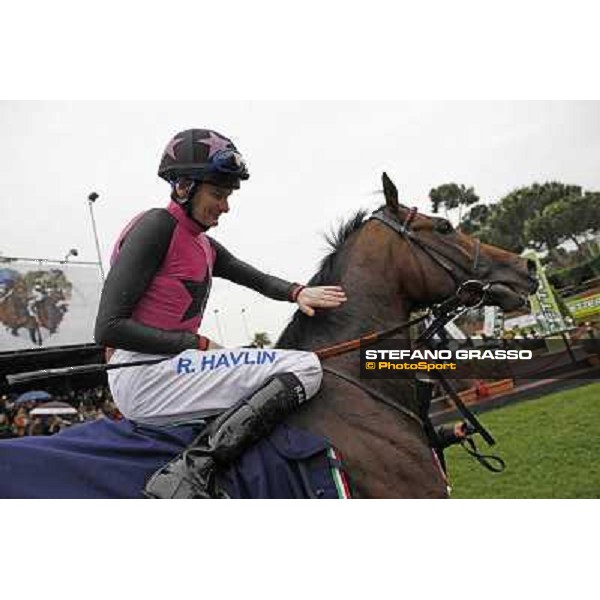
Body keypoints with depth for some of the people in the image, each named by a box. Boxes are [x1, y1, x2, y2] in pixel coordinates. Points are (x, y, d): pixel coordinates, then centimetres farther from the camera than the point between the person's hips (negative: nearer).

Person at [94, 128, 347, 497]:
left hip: (170, 371, 9)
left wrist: (298, 292, -1)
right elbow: (109, 328, -16)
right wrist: (201, 345, -14)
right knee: (307, 367, -15)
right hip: (144, 377, -9)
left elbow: (257, 278, 22)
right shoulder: (157, 226, -10)